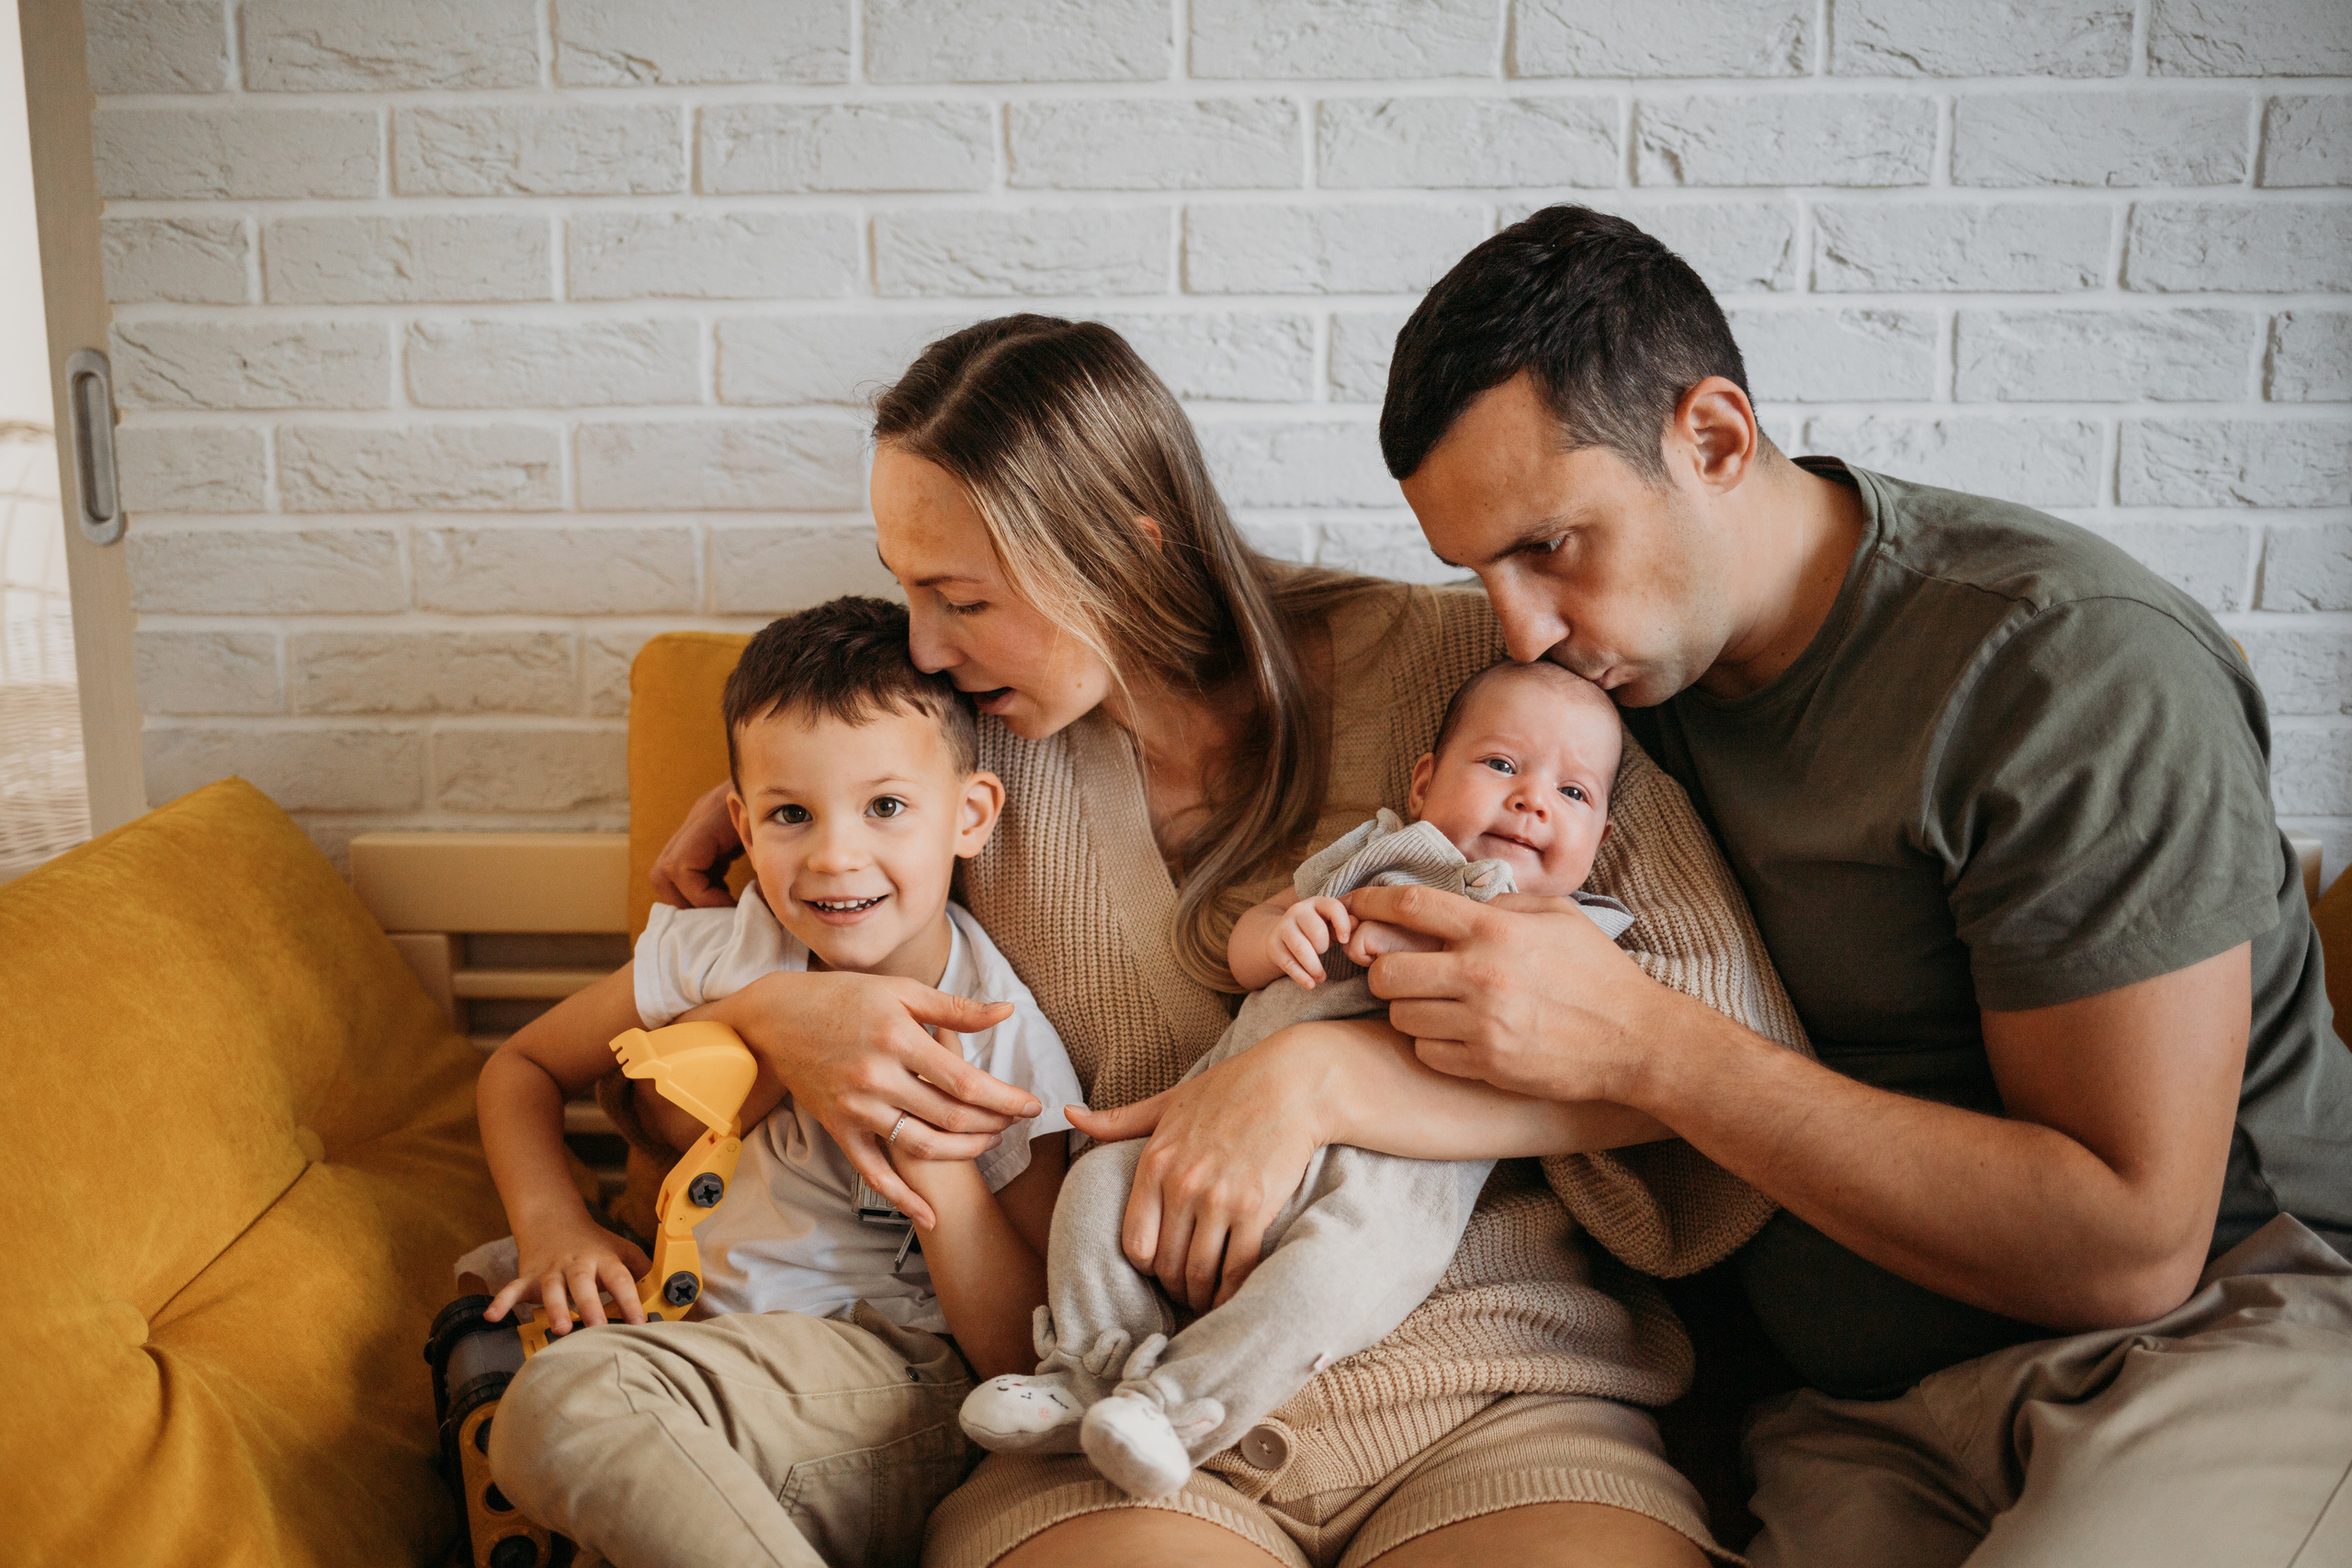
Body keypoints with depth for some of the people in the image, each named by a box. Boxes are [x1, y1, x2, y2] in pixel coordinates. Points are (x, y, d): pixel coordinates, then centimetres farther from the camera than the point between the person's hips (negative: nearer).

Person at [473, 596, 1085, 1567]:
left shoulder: (1008, 1051, -10)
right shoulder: (713, 958, -1)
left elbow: (1029, 1361, -11)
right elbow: (520, 1068, 15)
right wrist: (554, 1226, -4)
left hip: (891, 1375, -5)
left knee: (565, 1405, -30)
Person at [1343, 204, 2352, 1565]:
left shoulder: (2069, 662, -16)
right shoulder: (1625, 647, 5)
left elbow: (2129, 1247, -19)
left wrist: (1642, 1044, -24)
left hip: (2235, 1327, -3)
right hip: (1871, 1423, 4)